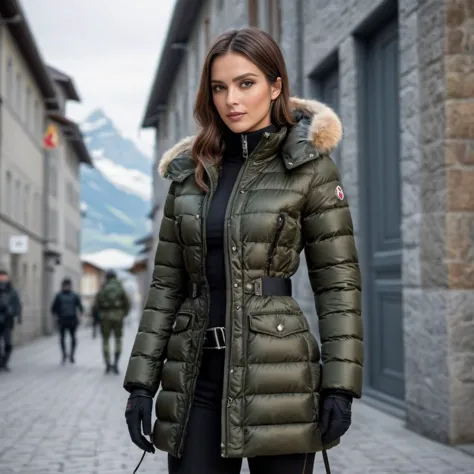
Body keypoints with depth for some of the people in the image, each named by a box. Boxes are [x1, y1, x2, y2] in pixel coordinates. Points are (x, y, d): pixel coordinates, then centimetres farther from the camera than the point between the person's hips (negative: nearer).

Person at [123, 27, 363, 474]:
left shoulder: (309, 167, -1)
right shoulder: (189, 171, 10)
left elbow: (338, 282, -4)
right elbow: (166, 283, 10)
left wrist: (339, 385, -11)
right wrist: (141, 380, 4)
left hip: (275, 370, -3)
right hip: (197, 372, 4)